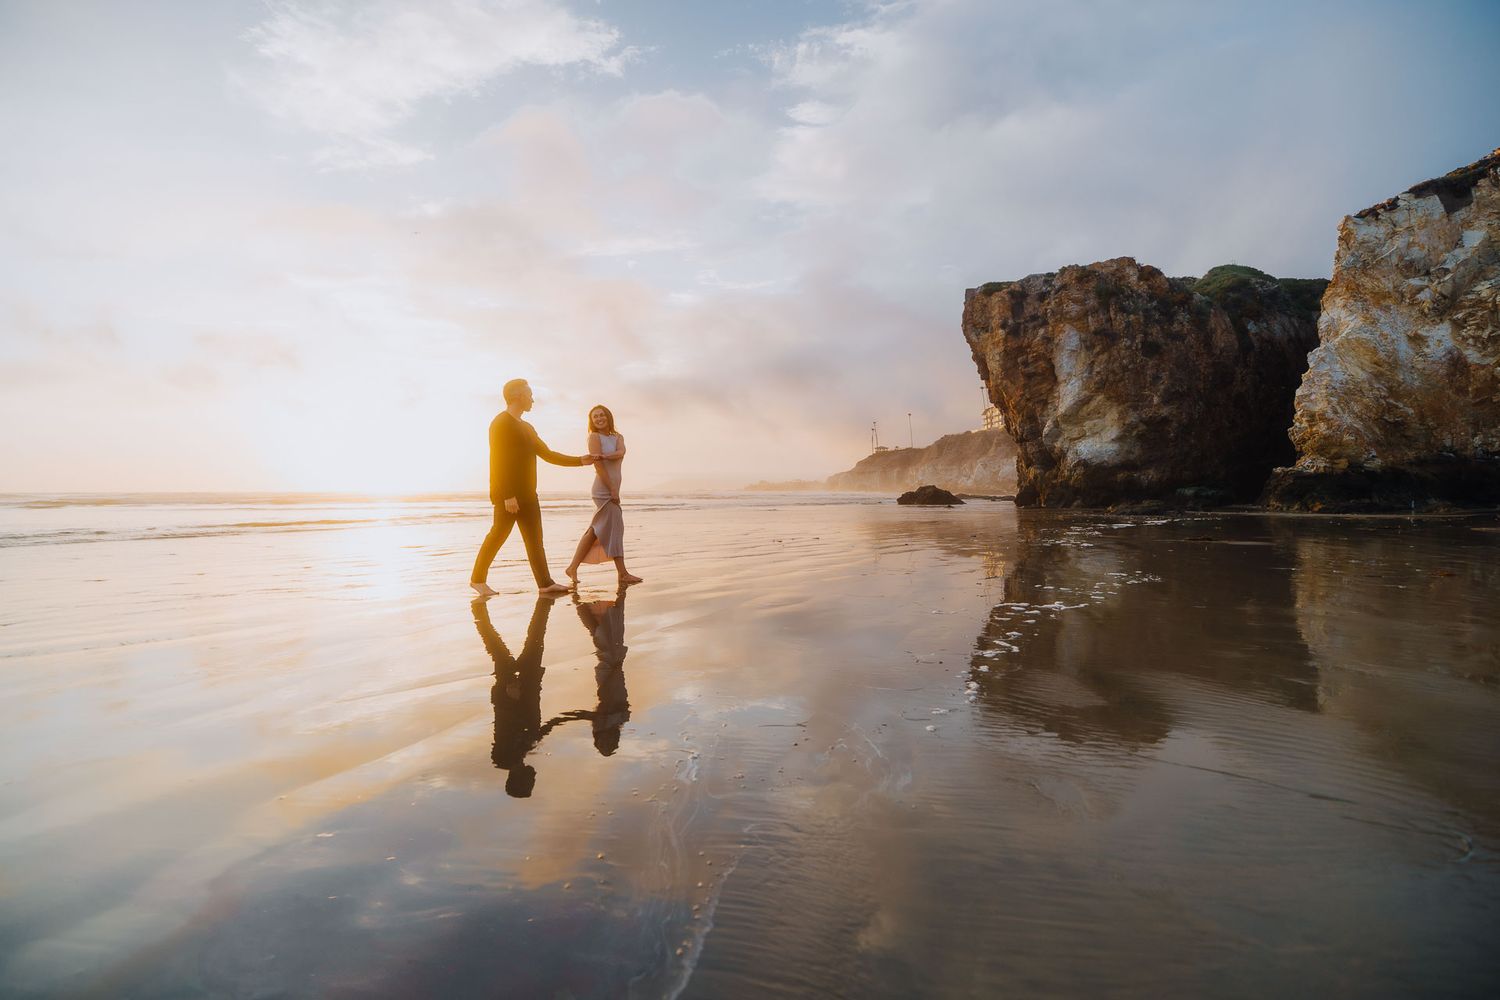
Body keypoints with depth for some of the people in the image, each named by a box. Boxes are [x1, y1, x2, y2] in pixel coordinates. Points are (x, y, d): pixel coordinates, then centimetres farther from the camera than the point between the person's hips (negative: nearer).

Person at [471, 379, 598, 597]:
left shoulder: (527, 428, 21)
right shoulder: (501, 424, -8)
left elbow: (548, 454, 22)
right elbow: (498, 462, -16)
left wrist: (579, 460, 15)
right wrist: (508, 496, -22)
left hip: (528, 494, 9)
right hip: (508, 495, -9)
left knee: (535, 539, 3)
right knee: (498, 534, -4)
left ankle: (545, 584, 1)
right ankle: (477, 579, 10)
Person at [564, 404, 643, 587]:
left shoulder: (618, 437, 14)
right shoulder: (594, 437, -5)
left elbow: (621, 453, -8)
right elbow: (599, 466, -13)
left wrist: (603, 456, -25)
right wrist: (612, 490, -17)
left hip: (612, 489, 7)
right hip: (604, 490, -7)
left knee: (596, 531, 9)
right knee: (615, 528, -6)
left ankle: (573, 567, 15)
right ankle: (623, 573, -1)